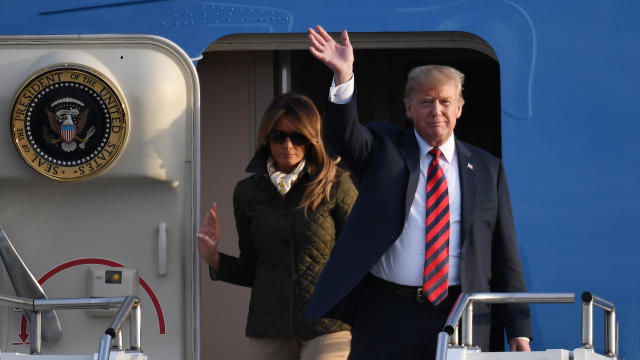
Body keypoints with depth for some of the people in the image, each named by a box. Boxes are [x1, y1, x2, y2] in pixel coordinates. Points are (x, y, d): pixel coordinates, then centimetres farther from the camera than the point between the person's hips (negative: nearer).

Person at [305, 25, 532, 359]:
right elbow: (342, 134, -13)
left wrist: (518, 330, 4)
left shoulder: (487, 169, 11)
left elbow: (505, 256, 9)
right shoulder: (382, 150, 9)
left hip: (459, 320, 1)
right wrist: (343, 76, -32)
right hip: (385, 316, -1)